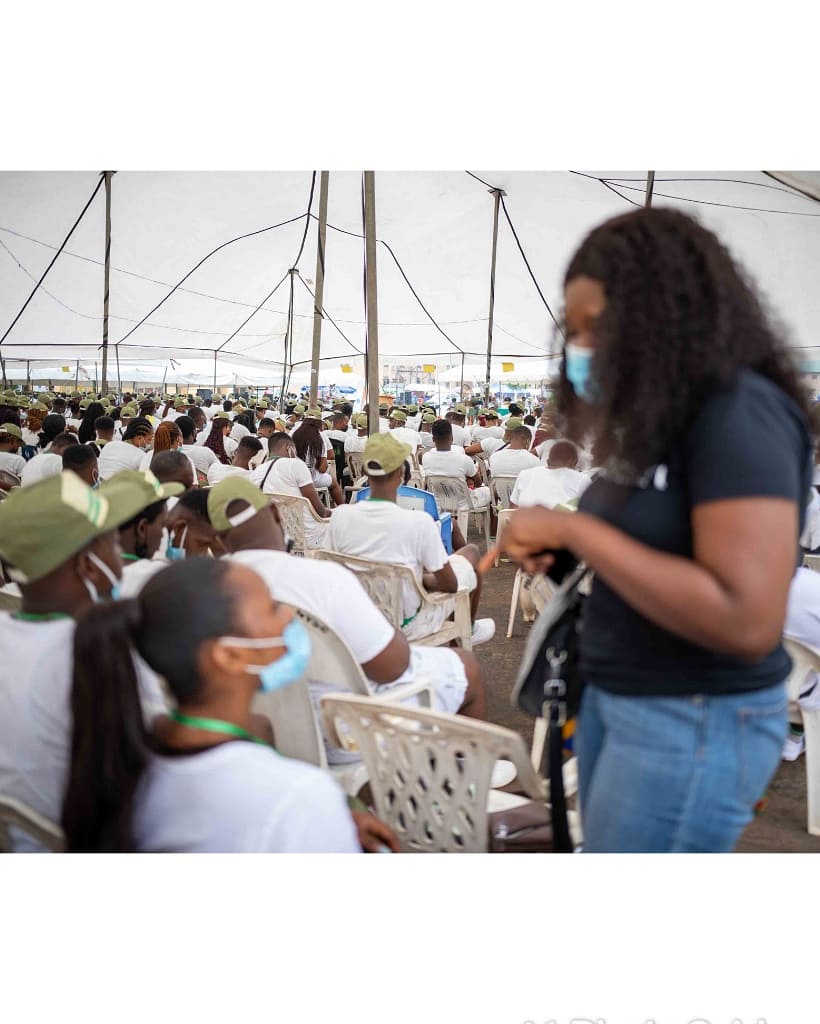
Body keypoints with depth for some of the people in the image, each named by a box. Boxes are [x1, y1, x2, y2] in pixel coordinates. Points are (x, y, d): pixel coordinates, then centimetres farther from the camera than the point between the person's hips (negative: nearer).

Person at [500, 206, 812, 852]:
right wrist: (558, 549, -2)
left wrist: (574, 528, -24)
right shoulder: (663, 414, 6)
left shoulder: (741, 413, -19)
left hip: (697, 722, -8)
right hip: (615, 698, 8)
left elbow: (746, 621, -28)